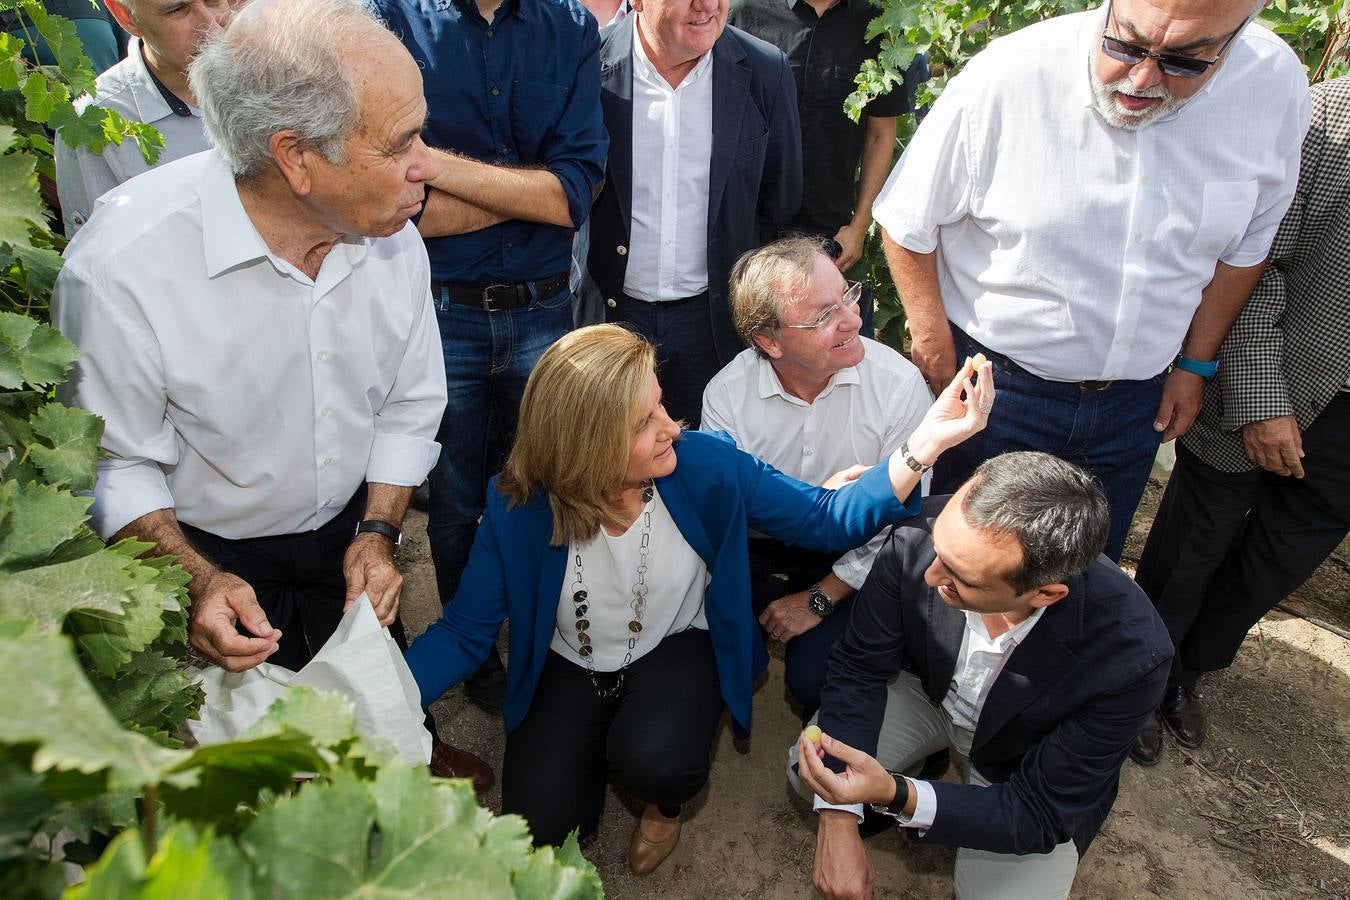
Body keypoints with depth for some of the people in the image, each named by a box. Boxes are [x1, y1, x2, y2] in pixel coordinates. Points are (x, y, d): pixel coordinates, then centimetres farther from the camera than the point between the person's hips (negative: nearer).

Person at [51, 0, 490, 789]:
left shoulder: (389, 233, -18)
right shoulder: (122, 265, -31)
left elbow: (411, 404, -5)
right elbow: (110, 466, -18)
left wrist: (378, 531, -12)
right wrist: (199, 581, -29)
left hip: (350, 529, 4)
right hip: (206, 551, -3)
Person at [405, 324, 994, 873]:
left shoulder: (704, 465, -23)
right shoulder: (518, 510, -25)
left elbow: (826, 518, -15)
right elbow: (464, 633, -14)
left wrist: (924, 444, -28)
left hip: (678, 648, 0)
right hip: (570, 668, 1)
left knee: (655, 761, -30)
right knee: (539, 826, -14)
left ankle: (667, 800, 11)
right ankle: (599, 743, 21)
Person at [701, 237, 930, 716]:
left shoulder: (899, 384, -19)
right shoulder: (726, 394, -16)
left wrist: (819, 600, -13)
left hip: (856, 558, -1)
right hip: (760, 552, 2)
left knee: (813, 677, -23)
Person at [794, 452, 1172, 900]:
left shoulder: (1132, 655, -37)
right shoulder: (917, 537, -33)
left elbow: (1041, 816, -26)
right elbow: (859, 667, -17)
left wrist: (894, 795, -41)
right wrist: (838, 820, -26)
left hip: (1024, 761, 0)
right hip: (930, 690, 1)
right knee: (807, 769, -17)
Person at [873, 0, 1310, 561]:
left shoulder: (1277, 86, -9)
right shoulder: (1007, 77, -21)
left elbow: (1246, 244, 5)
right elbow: (907, 219, -10)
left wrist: (1196, 363, 7)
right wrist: (932, 338, -10)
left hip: (1135, 399, 4)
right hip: (995, 384, -3)